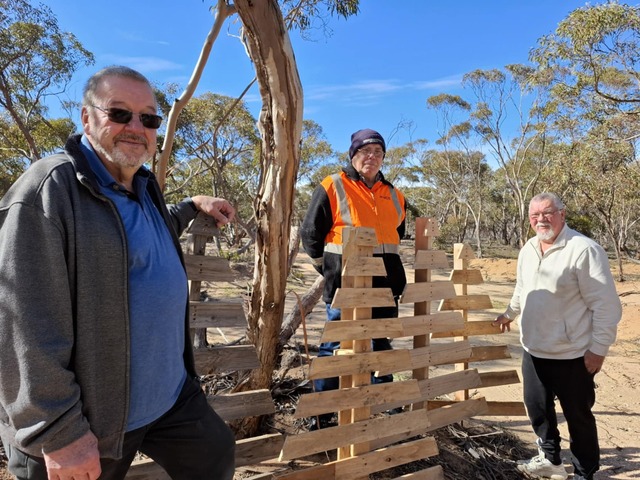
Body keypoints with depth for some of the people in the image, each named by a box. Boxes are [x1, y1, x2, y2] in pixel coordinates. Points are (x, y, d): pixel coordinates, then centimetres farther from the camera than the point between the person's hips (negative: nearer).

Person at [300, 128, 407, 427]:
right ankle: (322, 416, 15)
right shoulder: (333, 187, -6)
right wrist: (330, 270, 4)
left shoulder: (394, 196, 12)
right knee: (335, 348, 1)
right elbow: (310, 234, -2)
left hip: (385, 286, 6)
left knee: (381, 347, 18)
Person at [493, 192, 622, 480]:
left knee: (578, 416, 11)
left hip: (572, 355, -7)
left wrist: (598, 349, -16)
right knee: (537, 407, 20)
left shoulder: (584, 250, -19)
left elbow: (606, 305, -17)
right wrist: (510, 314, 34)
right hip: (534, 350, 7)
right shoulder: (527, 250, 5)